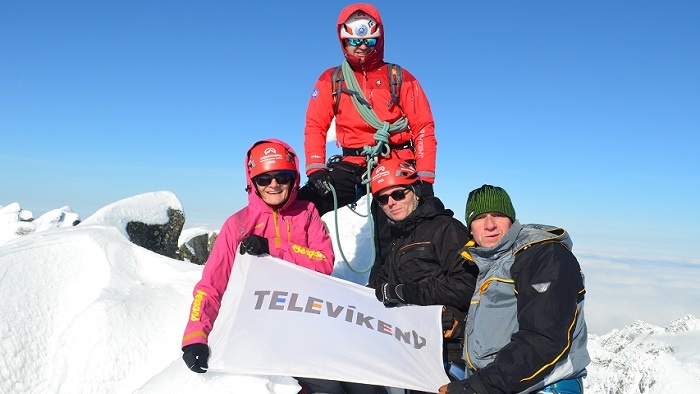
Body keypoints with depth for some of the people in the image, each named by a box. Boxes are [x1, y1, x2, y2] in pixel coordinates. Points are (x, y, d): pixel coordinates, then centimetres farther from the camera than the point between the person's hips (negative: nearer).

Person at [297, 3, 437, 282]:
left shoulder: (401, 79, 7)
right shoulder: (331, 80, 11)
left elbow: (424, 129, 3)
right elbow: (315, 126, 5)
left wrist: (424, 179, -7)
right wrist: (315, 169, -12)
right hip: (351, 165, 2)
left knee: (391, 241, -5)